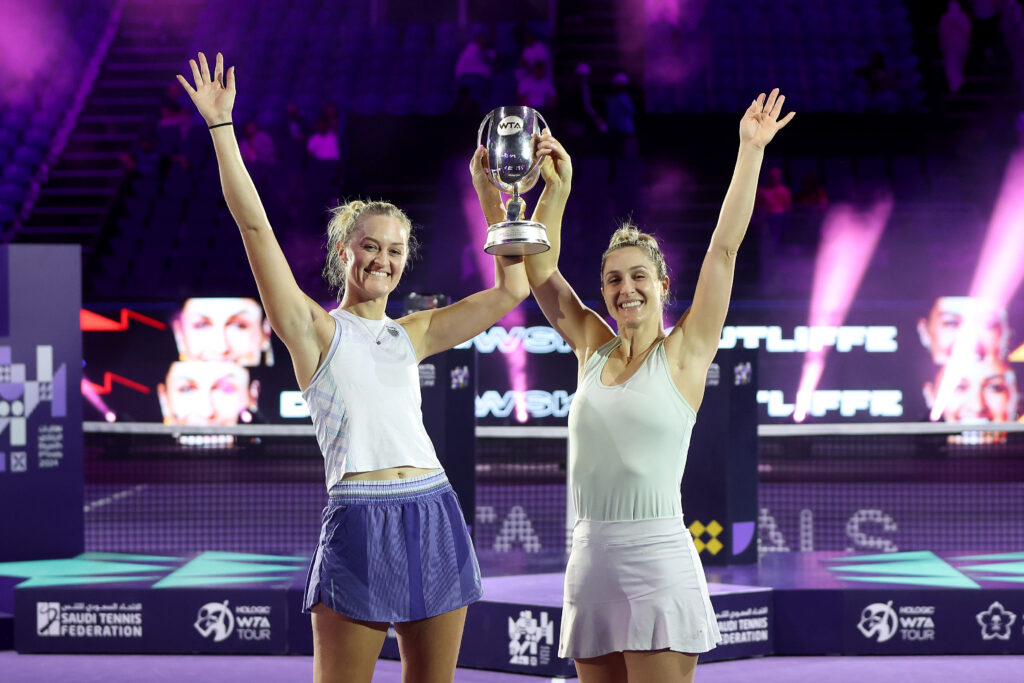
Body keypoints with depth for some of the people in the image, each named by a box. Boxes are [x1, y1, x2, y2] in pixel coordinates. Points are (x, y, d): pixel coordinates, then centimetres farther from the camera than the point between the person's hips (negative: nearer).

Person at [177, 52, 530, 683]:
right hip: (361, 519, -5)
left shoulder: (412, 335, 15)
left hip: (435, 516, 5)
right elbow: (255, 224, -4)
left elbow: (512, 287, 17)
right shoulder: (314, 329, 4)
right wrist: (221, 127, -7)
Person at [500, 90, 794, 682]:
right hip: (590, 559, 5)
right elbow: (541, 270, 13)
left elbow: (725, 248, -3)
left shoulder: (684, 354, 1)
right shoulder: (594, 349, 13)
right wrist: (556, 189, 4)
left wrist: (751, 151, -5)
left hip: (657, 556, -5)